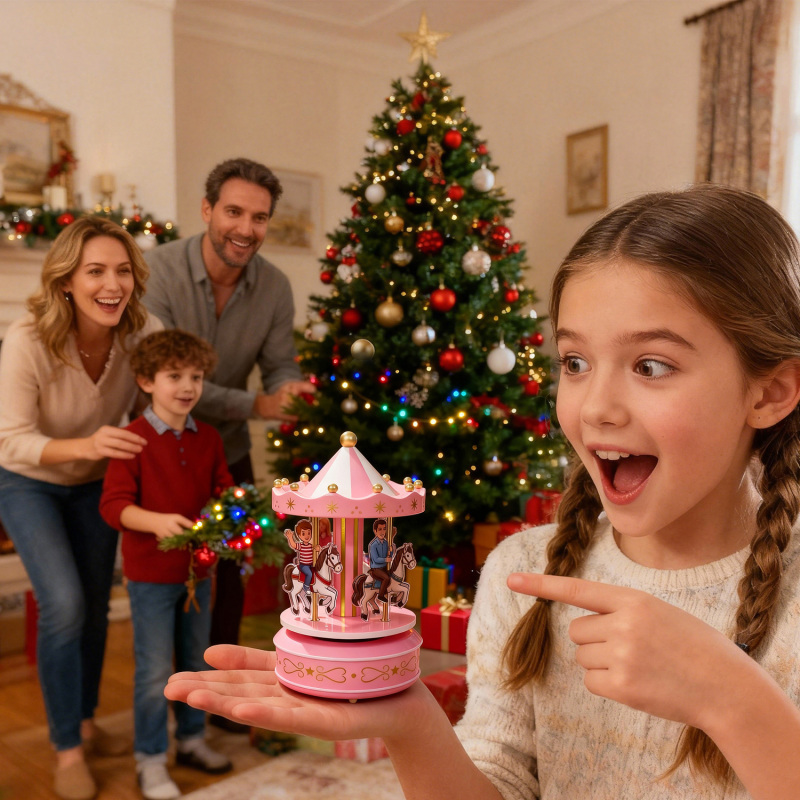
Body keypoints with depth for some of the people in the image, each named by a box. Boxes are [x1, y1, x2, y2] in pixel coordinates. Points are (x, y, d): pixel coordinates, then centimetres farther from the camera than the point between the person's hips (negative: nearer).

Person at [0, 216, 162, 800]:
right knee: (64, 605, -14)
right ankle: (67, 751, 7)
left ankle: (87, 724, 34)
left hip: (96, 482, 4)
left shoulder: (143, 332, -24)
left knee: (97, 604, 11)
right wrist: (84, 446, -46)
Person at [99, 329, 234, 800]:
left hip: (199, 569, 6)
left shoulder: (208, 439, 3)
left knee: (197, 662, 19)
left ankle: (192, 739, 38)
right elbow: (113, 504, -19)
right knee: (155, 670, 4)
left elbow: (224, 490, 8)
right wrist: (156, 521, -34)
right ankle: (150, 760, 21)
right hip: (151, 573, -6)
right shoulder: (134, 439, -14)